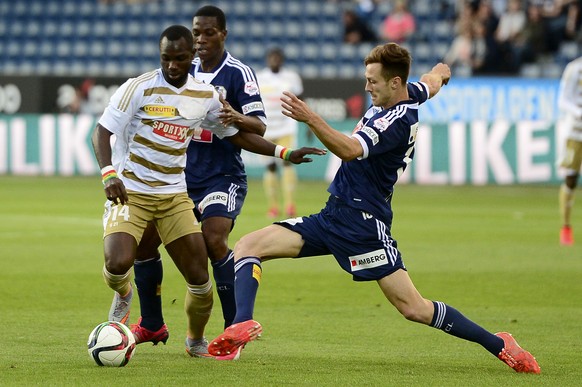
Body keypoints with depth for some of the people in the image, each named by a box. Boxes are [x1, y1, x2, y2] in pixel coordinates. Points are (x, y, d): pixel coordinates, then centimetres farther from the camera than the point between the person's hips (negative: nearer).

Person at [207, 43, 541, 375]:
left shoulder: (397, 120, -19)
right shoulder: (410, 94, 8)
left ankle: (499, 345, 2)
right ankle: (243, 325, -21)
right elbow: (435, 79, 33)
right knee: (248, 246, -3)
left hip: (363, 223, -10)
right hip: (333, 217, 10)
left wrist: (310, 119, -45)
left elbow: (349, 150, -35)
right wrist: (441, 72, 56)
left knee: (414, 308, -11)